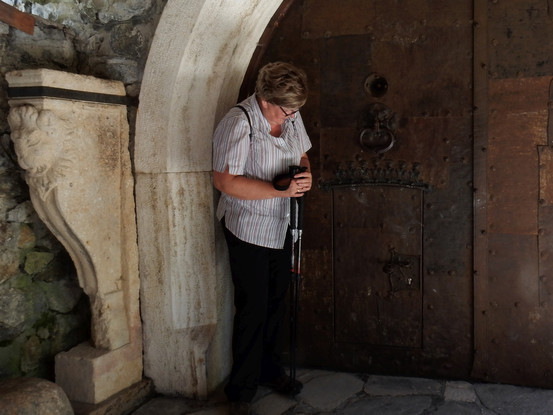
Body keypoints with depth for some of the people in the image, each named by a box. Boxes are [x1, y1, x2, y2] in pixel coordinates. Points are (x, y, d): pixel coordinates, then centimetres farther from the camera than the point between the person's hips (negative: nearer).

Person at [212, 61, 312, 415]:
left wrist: (305, 174, -8)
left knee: (277, 302, 17)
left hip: (282, 226, 7)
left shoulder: (292, 116, 2)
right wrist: (281, 190, -29)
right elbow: (225, 180, -26)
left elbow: (301, 155, 17)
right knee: (253, 309, -1)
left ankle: (271, 371, 37)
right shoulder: (238, 123, -20)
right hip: (248, 229, -7)